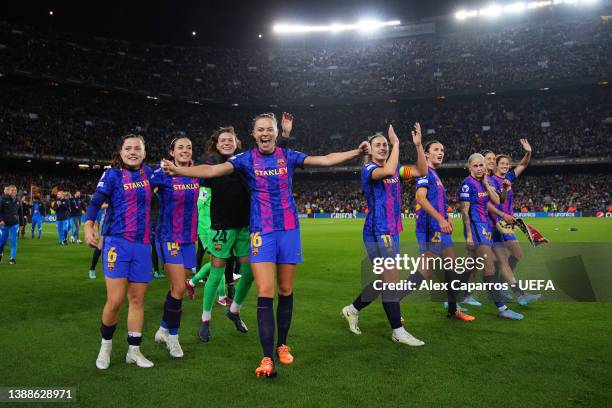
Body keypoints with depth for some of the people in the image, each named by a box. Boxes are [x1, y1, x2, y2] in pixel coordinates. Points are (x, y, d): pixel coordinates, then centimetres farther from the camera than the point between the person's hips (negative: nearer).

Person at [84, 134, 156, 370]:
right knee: (115, 300, -7)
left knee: (137, 299, 7)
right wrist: (88, 226, -27)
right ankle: (105, 345, 19)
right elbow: (95, 202, -11)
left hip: (142, 245, 4)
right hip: (117, 242, -4)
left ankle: (134, 351, 20)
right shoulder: (112, 175, -1)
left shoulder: (147, 173, 11)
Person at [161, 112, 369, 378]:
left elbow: (326, 160, 5)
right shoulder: (246, 159, 0)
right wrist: (177, 170, -24)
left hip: (289, 230, 2)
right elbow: (212, 170, -12)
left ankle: (282, 345, 28)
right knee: (265, 295, -9)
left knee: (285, 292, 10)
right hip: (262, 233, -2)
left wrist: (356, 152, -1)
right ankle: (267, 358, -3)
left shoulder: (288, 156, 5)